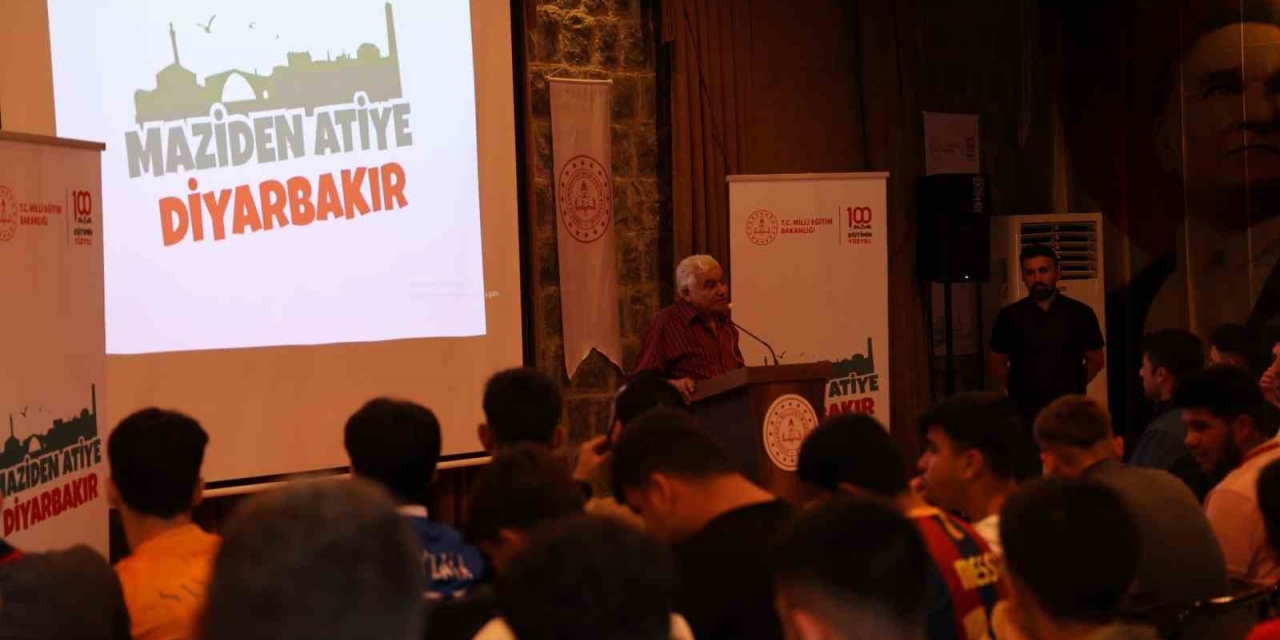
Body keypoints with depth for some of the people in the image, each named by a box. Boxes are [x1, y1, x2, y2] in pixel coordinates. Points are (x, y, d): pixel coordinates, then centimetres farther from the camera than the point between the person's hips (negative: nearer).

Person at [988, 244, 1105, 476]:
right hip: (1025, 412, 0)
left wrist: (1072, 387, 9)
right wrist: (1017, 389, 9)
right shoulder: (1010, 316, 3)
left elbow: (1096, 360, 13)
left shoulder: (1080, 314, 2)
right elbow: (996, 362, 14)